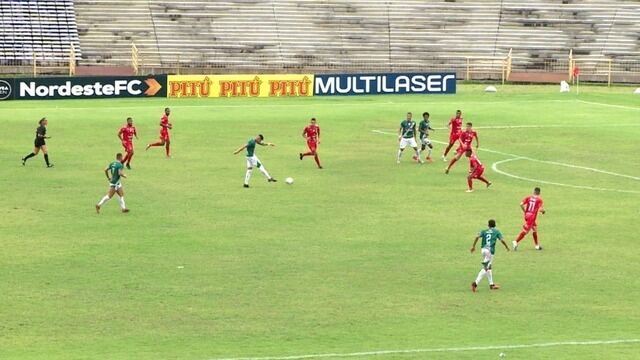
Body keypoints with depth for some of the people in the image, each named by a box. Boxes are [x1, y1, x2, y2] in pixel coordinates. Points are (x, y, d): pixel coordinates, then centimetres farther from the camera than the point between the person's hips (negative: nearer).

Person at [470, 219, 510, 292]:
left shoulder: (484, 231, 16)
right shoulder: (497, 231, 9)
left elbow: (477, 237, 0)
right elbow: (502, 240, -2)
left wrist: (473, 246, 1)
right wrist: (507, 247, 14)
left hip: (483, 250, 5)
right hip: (490, 250, -5)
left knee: (489, 267, 21)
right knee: (485, 268, -8)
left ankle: (491, 284, 30)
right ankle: (476, 283, -23)